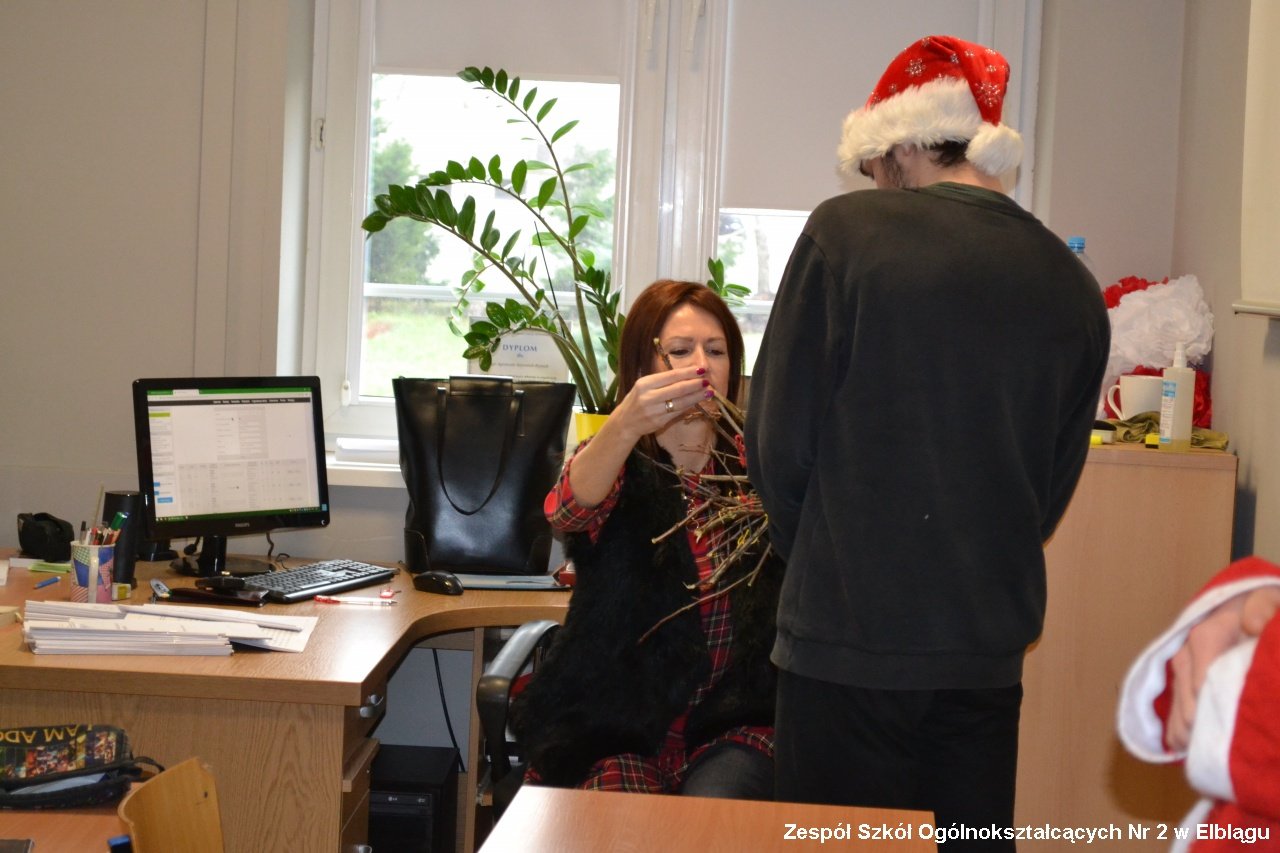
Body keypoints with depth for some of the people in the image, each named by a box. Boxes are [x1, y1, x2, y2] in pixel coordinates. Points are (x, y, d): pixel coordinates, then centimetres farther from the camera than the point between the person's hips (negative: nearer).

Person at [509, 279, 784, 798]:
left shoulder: (751, 467, 9)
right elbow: (570, 510, -21)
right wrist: (626, 424, -41)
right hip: (617, 734, -1)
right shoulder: (612, 465, 4)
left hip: (735, 726, 1)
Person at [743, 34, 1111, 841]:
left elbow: (779, 441, -6)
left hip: (848, 644, -4)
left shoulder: (845, 233, -9)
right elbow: (1053, 488, 9)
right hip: (988, 652, 4)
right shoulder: (1074, 288, 3)